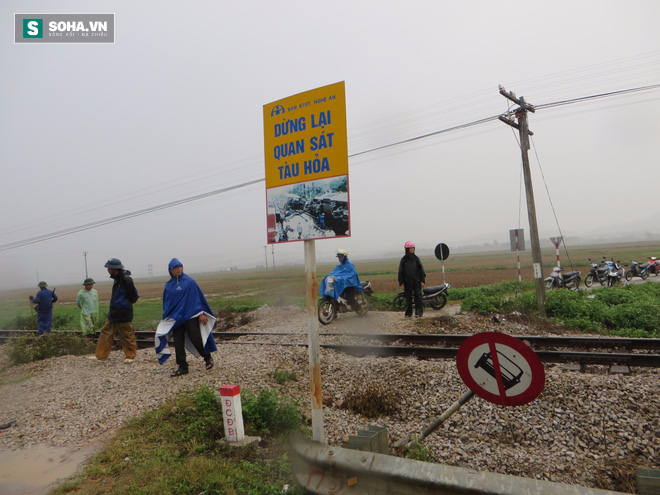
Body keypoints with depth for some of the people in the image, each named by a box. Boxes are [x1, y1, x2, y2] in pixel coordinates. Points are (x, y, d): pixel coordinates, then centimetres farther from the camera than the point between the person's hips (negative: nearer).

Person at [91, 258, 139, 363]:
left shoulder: (126, 280, -19)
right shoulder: (117, 279, 10)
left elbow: (134, 297, -15)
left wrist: (126, 303, -3)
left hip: (123, 315, -9)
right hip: (114, 313, 9)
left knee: (127, 336, 3)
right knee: (106, 333, 13)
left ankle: (130, 356, 16)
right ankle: (101, 356, 23)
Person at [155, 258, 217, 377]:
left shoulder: (190, 281, -2)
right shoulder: (168, 286, 7)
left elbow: (198, 297, -1)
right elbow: (166, 304, 15)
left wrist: (201, 313, -6)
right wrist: (166, 319, 13)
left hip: (191, 316, -3)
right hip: (175, 319, 3)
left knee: (196, 339, -3)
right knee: (178, 344, 2)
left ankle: (208, 357, 21)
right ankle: (182, 367, 12)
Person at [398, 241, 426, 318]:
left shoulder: (416, 258, 3)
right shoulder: (403, 259, 2)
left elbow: (421, 269, 4)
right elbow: (400, 271, 4)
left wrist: (422, 280, -1)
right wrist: (401, 283, -1)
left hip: (416, 281, -1)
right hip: (407, 282, 1)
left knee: (418, 296, -4)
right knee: (408, 298, 7)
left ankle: (418, 313, 0)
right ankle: (408, 313, 16)